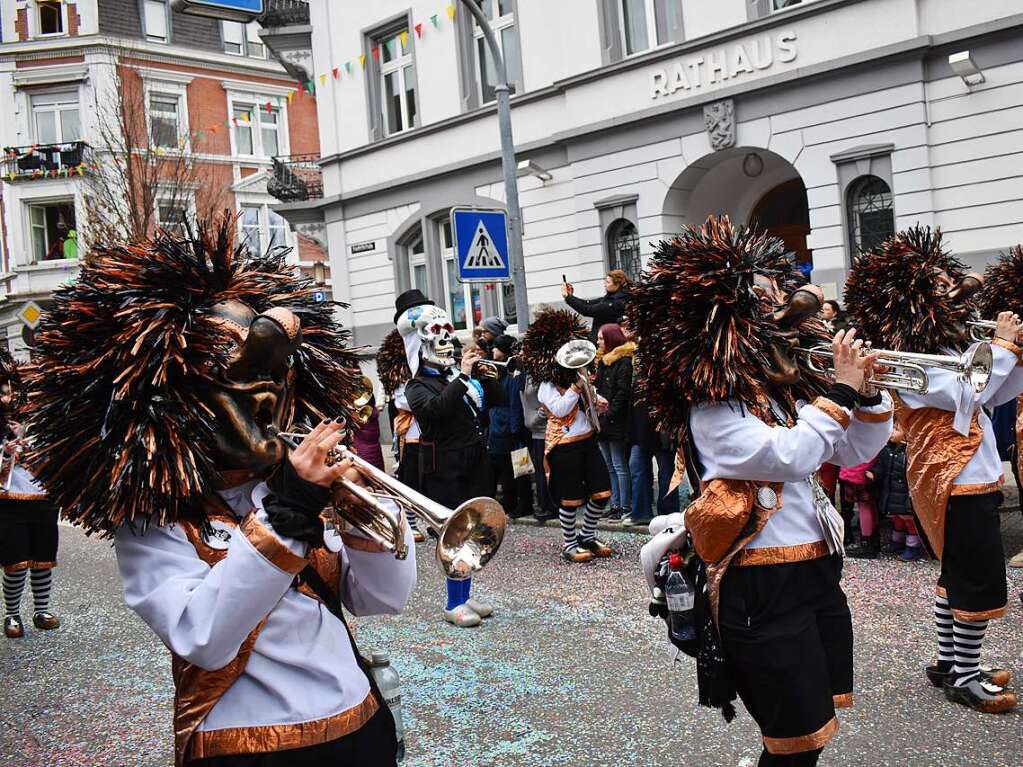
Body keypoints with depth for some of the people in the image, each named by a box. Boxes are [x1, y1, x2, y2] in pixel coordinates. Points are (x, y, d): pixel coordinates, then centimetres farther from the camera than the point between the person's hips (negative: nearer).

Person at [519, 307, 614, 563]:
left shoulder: (575, 375, 11)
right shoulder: (548, 385, -10)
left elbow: (587, 400, 28)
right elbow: (560, 409, -24)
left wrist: (597, 401, 6)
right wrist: (578, 385, -22)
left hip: (587, 439, 8)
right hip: (564, 445, -8)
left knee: (602, 492, 7)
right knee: (571, 498, 1)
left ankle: (587, 536, 26)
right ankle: (569, 544, 18)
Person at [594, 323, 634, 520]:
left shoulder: (624, 361, -11)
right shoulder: (603, 361, 16)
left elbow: (622, 393, -17)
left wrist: (609, 414, -18)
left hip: (615, 423, -9)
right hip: (603, 422, 9)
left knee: (620, 466, -3)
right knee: (610, 467, 13)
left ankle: (625, 506, 3)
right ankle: (615, 504, 19)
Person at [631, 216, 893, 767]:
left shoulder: (787, 386, 11)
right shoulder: (711, 406, -13)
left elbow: (853, 452, 15)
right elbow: (787, 456, -26)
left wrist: (867, 394, -1)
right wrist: (842, 391, -15)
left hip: (819, 570, 8)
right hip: (764, 589, -8)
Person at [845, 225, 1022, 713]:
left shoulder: (944, 347, 12)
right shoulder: (913, 359, -17)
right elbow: (968, 396, -25)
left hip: (970, 477, 10)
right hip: (959, 482, -10)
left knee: (957, 574, 17)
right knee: (982, 581, -4)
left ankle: (948, 663, 28)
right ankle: (965, 678, 8)